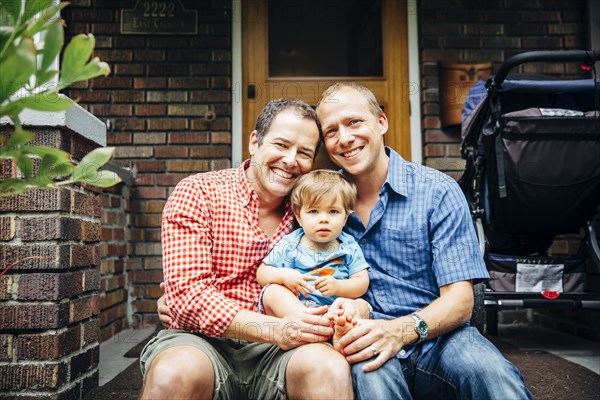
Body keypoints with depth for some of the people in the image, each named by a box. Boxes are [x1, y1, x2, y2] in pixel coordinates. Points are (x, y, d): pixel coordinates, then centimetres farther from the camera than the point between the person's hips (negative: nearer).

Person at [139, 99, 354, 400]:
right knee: (174, 374, -34)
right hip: (202, 343, -1)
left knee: (331, 369, -29)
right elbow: (186, 294, -13)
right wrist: (277, 329, -24)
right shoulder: (197, 193, -3)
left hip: (276, 351, 2)